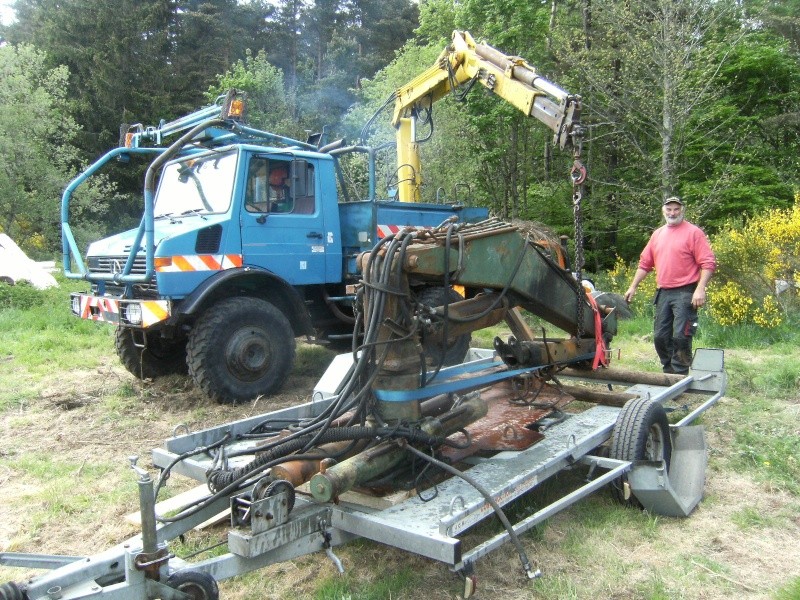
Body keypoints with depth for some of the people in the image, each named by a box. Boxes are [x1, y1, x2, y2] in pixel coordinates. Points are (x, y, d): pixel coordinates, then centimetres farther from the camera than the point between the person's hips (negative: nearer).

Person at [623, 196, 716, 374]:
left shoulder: (693, 232, -3)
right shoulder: (657, 234, 15)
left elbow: (708, 263, -9)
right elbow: (644, 263, 19)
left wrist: (700, 289, -19)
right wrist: (633, 287, 16)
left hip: (685, 293, -6)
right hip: (663, 293, 6)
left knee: (680, 337, -8)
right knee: (660, 337, 9)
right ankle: (669, 372, 23)